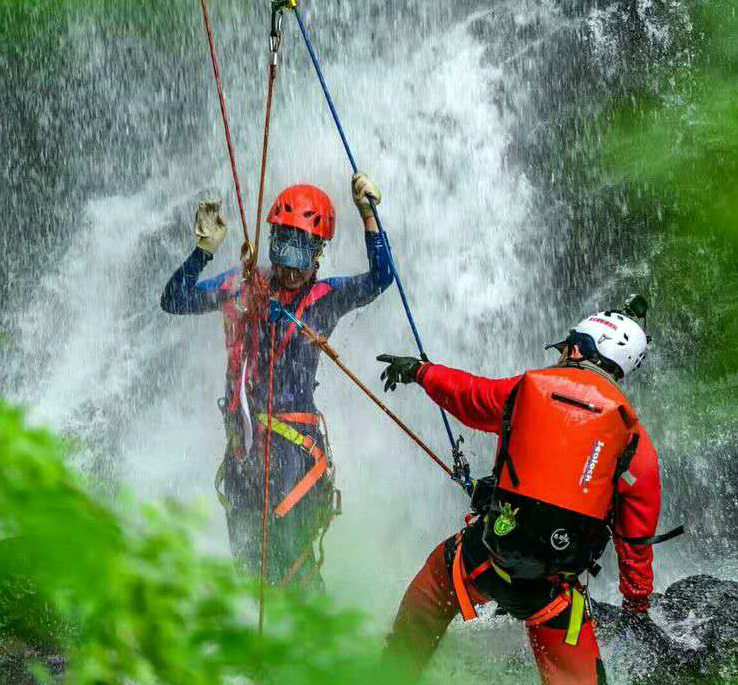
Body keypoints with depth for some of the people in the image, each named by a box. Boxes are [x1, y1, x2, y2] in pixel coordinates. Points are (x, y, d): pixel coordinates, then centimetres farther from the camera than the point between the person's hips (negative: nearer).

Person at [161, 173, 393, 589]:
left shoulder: (326, 298, 2)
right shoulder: (242, 287, 9)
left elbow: (381, 278, -13)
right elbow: (175, 301, 4)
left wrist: (368, 215, -23)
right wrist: (205, 251, -10)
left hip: (296, 442, -4)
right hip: (243, 442, 4)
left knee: (291, 557, -14)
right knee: (246, 560, 9)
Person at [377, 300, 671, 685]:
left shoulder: (529, 389, 3)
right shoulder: (635, 438, 3)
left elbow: (466, 395, 23)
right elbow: (637, 536, 8)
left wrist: (420, 371, 43)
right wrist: (637, 605, 22)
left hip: (491, 550, 0)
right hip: (557, 580, 0)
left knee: (435, 580, 31)